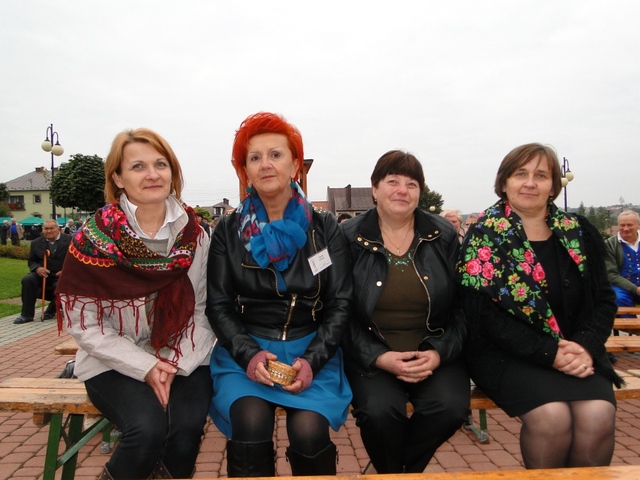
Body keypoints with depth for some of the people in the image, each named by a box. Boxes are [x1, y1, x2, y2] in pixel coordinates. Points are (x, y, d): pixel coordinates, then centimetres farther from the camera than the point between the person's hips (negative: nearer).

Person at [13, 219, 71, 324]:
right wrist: (37, 268, -14)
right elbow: (31, 261, 10)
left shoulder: (70, 240, -3)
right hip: (43, 273, 4)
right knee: (27, 279, -24)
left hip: (62, 275, -3)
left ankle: (51, 310, -1)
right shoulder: (36, 243, 8)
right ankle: (27, 314, -15)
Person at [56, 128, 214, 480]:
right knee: (148, 428, -25)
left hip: (185, 362, 2)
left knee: (187, 426, -24)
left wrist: (176, 364, -13)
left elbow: (202, 310, 0)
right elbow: (84, 325, -6)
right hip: (115, 364, -1)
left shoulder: (193, 235, -2)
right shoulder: (94, 238, -8)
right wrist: (146, 367, -15)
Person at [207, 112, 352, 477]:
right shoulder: (228, 231, 4)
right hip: (245, 352, 1)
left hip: (312, 352, 0)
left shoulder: (324, 227, 3)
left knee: (309, 430, -25)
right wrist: (249, 354, -15)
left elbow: (341, 303, 1)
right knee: (251, 424, -27)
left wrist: (311, 360, -13)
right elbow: (219, 305, 3)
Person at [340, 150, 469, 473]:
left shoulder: (444, 236, 6)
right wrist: (378, 357, -14)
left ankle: (405, 466, 9)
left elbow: (462, 307, 6)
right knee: (379, 410, -28)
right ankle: (390, 470, 10)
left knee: (452, 407, -24)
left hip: (434, 353, 2)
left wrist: (439, 353, -9)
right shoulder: (349, 238, -1)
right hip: (371, 355, -1)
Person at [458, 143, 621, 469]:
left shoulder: (579, 233, 8)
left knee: (598, 415, -23)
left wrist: (586, 347, -10)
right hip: (508, 353, -3)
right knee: (551, 415, -26)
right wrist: (549, 353, -17)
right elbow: (482, 313, -11)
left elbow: (604, 299, 9)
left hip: (575, 353, 4)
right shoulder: (485, 235, -5)